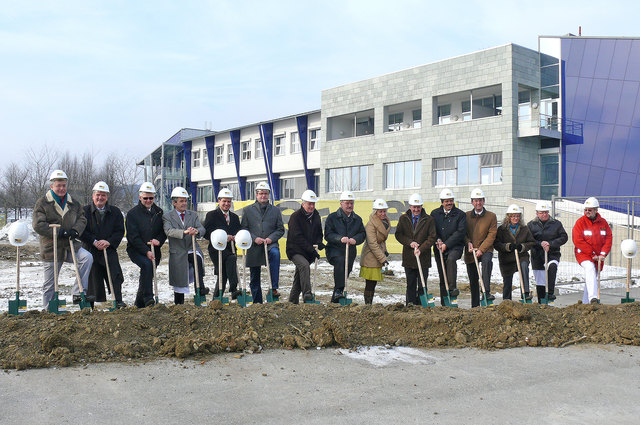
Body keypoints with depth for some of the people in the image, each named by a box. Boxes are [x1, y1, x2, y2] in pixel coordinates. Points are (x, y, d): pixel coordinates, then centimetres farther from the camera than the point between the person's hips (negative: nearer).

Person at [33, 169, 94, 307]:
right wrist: (59, 232, -20)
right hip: (51, 248, -3)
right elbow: (38, 225, -11)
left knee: (87, 257, -25)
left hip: (71, 245, 3)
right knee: (50, 284, 4)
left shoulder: (73, 203, 10)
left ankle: (78, 294, -21)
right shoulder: (42, 203, -3)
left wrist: (75, 230, -13)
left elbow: (82, 219, 9)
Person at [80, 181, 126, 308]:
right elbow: (81, 231, -1)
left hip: (110, 250, 1)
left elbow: (120, 231, 3)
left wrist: (109, 241, -13)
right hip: (91, 250, -1)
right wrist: (94, 242, -14)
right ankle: (99, 303, 10)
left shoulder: (115, 212, 10)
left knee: (115, 275, -12)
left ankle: (118, 301, -10)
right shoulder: (85, 211, 6)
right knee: (94, 279, 0)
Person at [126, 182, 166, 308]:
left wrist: (159, 240, -11)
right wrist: (146, 251, -19)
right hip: (136, 250, -4)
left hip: (154, 250, 4)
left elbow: (164, 231, 12)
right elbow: (133, 237, -9)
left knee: (148, 274, 4)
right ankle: (148, 298, -28)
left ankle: (139, 303, 23)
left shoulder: (159, 212, 10)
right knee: (147, 264, -30)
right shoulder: (132, 213, -3)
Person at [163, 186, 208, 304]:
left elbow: (202, 228, -3)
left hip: (192, 249, 1)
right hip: (177, 253, -1)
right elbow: (169, 231, -18)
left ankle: (200, 288, -30)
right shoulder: (167, 217, 2)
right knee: (179, 283, 5)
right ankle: (178, 304, 25)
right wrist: (184, 232, -35)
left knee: (198, 258, -33)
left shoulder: (193, 215, 12)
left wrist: (197, 231, -29)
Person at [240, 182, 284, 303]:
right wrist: (254, 238, -11)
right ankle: (257, 302, 18)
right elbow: (243, 229, 5)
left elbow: (280, 229, 9)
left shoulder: (276, 210, 12)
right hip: (254, 247, 1)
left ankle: (273, 288, -32)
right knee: (255, 278, 4)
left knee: (275, 253, -35)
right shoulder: (247, 210, 10)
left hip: (270, 244, -1)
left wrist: (271, 238, -9)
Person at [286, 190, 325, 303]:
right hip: (295, 250, -6)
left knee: (299, 277, 9)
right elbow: (297, 237, -16)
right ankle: (307, 294, -34)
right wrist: (311, 249, -21)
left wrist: (319, 242, -5)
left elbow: (319, 233, 19)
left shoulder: (316, 216, 10)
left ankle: (292, 302, 19)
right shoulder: (295, 216, -10)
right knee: (304, 265, -31)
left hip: (308, 252, 6)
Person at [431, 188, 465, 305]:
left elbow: (461, 232, -8)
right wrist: (437, 240, -9)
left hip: (455, 246, -3)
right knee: (442, 277, 5)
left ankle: (453, 287, -30)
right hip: (439, 248, 3)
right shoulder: (435, 213, 8)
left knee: (451, 259, -36)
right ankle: (444, 303, 13)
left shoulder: (460, 214, 0)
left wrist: (446, 244, -14)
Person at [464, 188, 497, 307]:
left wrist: (481, 249, -14)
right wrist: (468, 242, -10)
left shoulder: (491, 216, 3)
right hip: (470, 251, 2)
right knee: (473, 280, 6)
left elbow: (491, 235, -4)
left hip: (485, 249, -2)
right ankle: (475, 306, 17)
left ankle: (486, 292, -35)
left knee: (487, 261, -36)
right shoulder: (466, 216, 9)